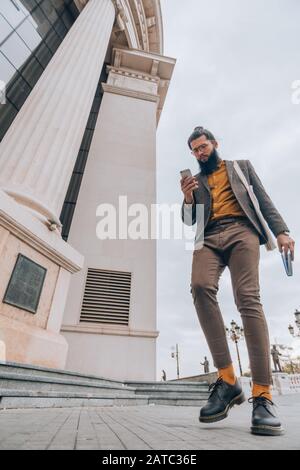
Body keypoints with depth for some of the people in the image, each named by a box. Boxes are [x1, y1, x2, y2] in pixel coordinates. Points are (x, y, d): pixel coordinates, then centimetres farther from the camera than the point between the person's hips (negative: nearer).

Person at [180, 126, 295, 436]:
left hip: (241, 230, -1)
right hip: (209, 237, 2)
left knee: (248, 298, -22)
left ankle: (262, 395, -16)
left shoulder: (241, 166, 26)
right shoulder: (195, 181, 28)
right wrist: (187, 198, -1)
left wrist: (281, 230, -1)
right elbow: (188, 220, 20)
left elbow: (263, 200, 15)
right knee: (200, 286, -28)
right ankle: (227, 379, -20)